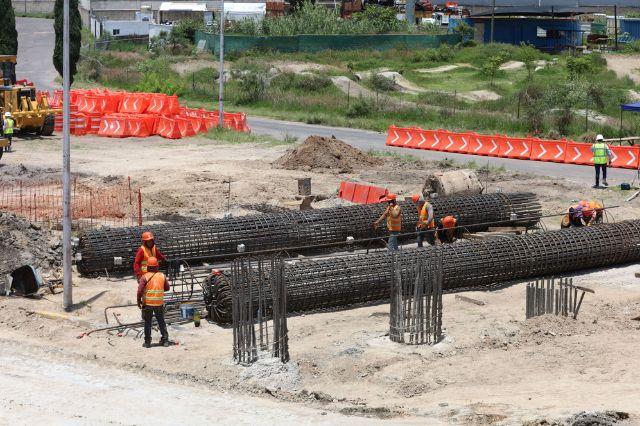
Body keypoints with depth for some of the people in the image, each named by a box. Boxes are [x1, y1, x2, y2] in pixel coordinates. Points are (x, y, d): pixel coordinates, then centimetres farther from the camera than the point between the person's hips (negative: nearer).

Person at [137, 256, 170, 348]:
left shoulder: (144, 277, -11)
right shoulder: (162, 276, -1)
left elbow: (140, 291, -17)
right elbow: (167, 288, 11)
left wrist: (139, 301, -4)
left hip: (147, 303, -3)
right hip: (159, 303, 3)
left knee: (147, 323, 8)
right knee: (161, 322, 15)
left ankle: (147, 342, 8)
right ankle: (165, 340, 17)